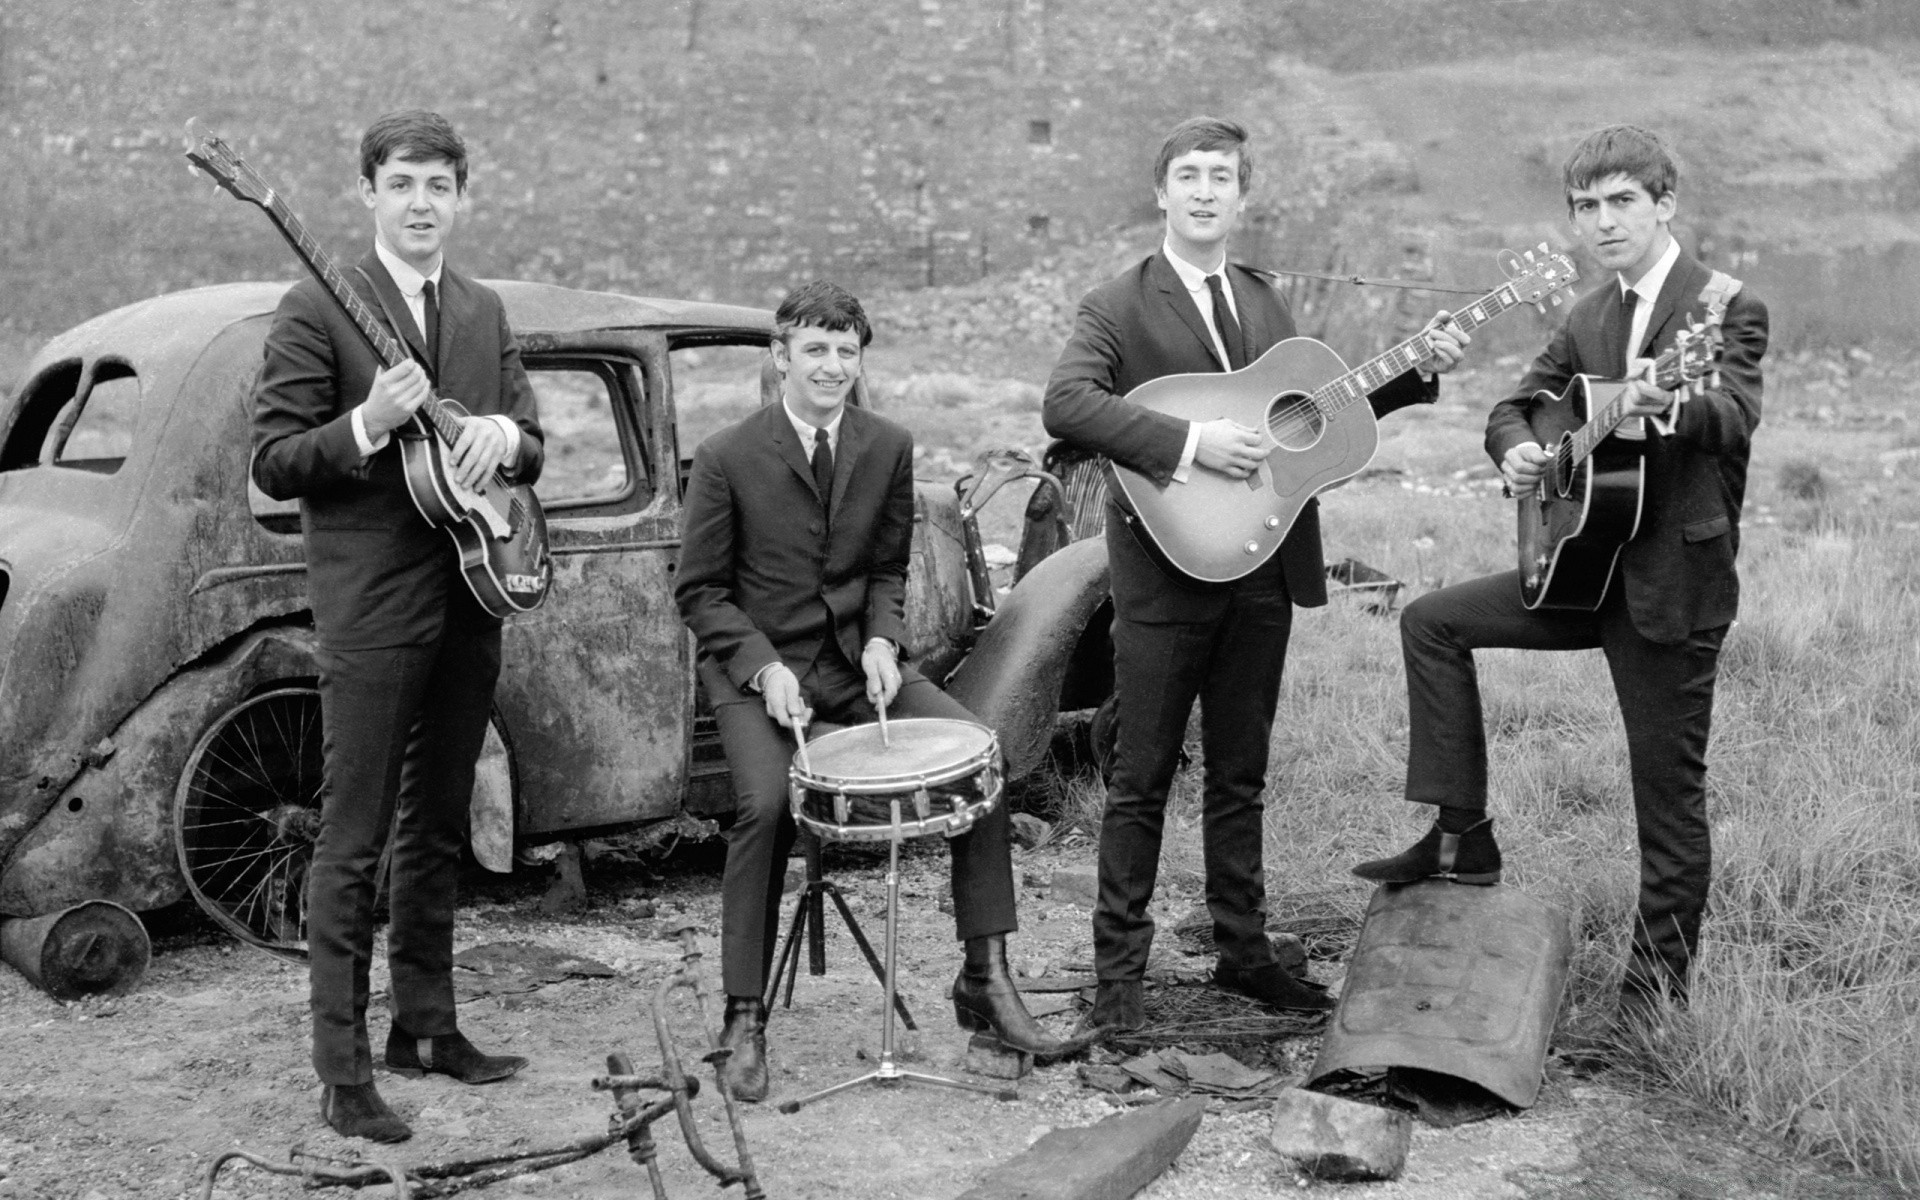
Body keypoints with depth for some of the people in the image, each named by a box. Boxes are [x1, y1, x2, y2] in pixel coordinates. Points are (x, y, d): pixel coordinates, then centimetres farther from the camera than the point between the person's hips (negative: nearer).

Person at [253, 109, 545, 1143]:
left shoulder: (484, 313, 13)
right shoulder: (316, 311, -5)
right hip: (369, 610, -6)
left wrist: (502, 433, -7)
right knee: (353, 841, -4)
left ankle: (425, 1027, 26)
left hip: (469, 602, 6)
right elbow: (272, 464, -9)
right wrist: (369, 424, -24)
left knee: (438, 827, 14)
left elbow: (532, 450, 16)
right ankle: (342, 1068, 1)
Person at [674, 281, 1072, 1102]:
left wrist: (882, 640, -7)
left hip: (856, 660, 4)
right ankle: (744, 1021, -14)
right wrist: (764, 666, -17)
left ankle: (985, 980, -7)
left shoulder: (888, 448, 3)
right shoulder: (727, 459, -7)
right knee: (766, 805, -30)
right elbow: (700, 592, -4)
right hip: (757, 667, -4)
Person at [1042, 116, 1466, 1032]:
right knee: (1142, 778, 1)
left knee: (1240, 773, 14)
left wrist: (1418, 373, 12)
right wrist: (1188, 442, -28)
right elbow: (1065, 404, -22)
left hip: (1261, 570, 6)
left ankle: (1243, 950, 25)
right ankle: (1119, 968, 11)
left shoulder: (1265, 302, 15)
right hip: (1167, 572, -5)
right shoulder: (1118, 305, -6)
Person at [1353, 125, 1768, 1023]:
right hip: (1585, 565, 7)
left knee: (1669, 788, 1)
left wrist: (1666, 406, -51)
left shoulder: (1726, 308, -10)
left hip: (1675, 583, -7)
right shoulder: (1588, 319, 10)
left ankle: (1661, 970, 18)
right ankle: (1463, 837, 5)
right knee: (1432, 621, 0)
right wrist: (1514, 449, -7)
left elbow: (1737, 413, -28)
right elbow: (1517, 404, 18)